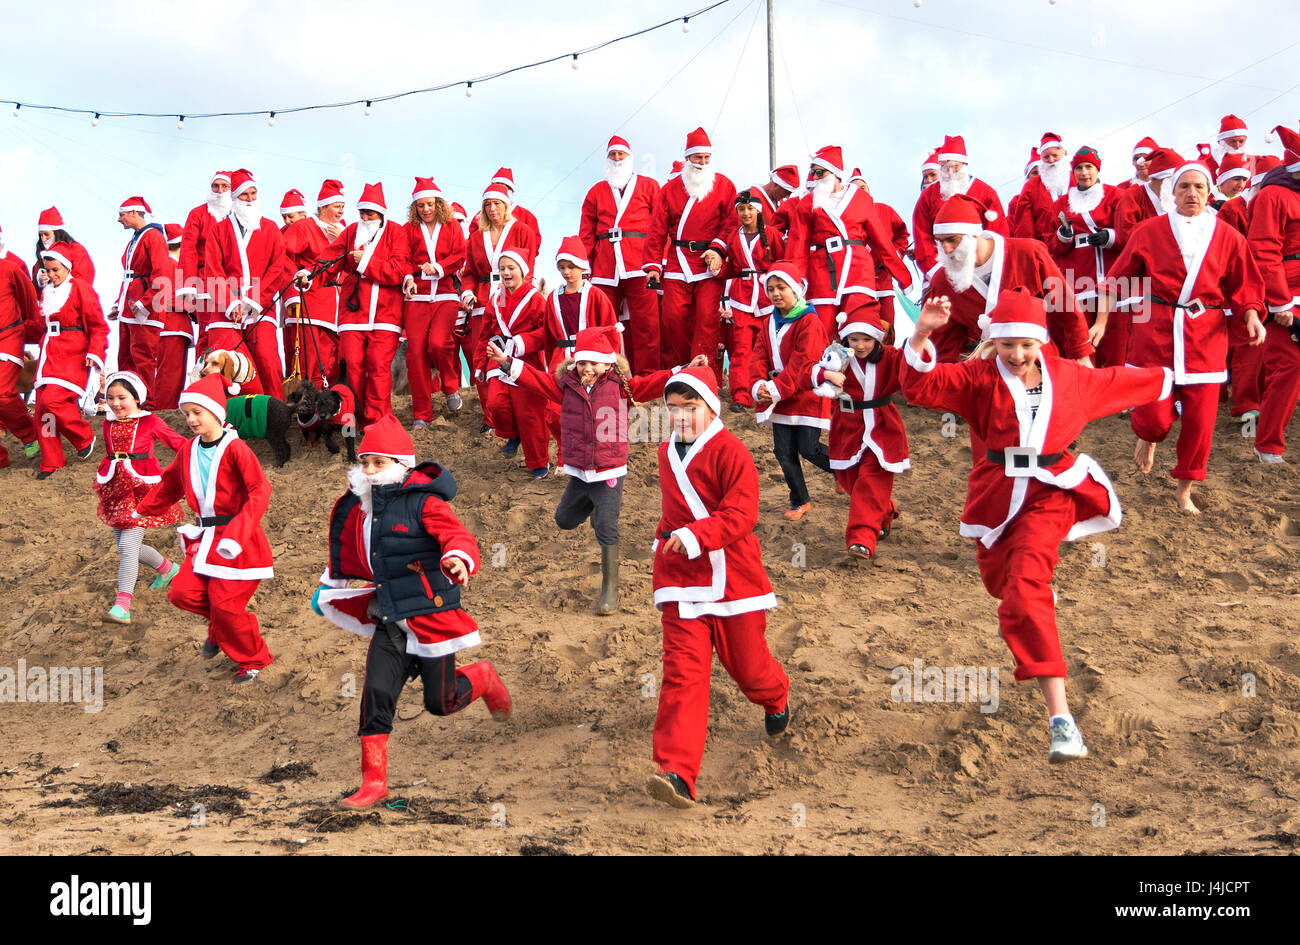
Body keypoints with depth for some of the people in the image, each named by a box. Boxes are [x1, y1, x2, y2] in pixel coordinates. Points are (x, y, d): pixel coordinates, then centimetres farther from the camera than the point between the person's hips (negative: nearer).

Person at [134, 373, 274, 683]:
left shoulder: (234, 449, -16)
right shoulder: (189, 451, 7)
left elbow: (260, 492, -22)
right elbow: (169, 484, 25)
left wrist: (236, 535, -30)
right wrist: (143, 510, 24)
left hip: (237, 541, -7)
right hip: (204, 540, 7)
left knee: (225, 605, -8)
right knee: (182, 592, -7)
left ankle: (253, 660, 17)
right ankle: (220, 626, 23)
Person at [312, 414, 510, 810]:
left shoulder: (422, 503, -14)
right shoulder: (358, 507, 7)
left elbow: (458, 536, -25)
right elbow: (354, 554, 26)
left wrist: (457, 559, -48)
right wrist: (330, 588, 35)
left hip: (431, 616, -5)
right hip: (389, 621, 5)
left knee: (440, 703, 4)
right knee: (377, 693, -9)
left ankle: (482, 678, 37)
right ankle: (374, 781, -2)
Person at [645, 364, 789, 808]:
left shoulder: (730, 451, -11)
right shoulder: (667, 454, 12)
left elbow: (741, 514, -21)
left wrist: (696, 535, -32)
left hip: (733, 578, -4)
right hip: (681, 580, 4)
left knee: (747, 664, 12)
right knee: (683, 670, -10)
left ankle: (776, 699, 51)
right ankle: (677, 772, -18)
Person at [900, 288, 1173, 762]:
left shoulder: (1070, 377, 1)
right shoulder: (979, 377, -6)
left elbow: (1116, 381, 21)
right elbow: (920, 386, -20)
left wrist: (1164, 378, 37)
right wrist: (922, 334, -36)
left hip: (1051, 493, -2)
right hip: (998, 497, 2)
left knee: (1026, 587, -23)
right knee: (1003, 583, 18)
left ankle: (1059, 714, -27)